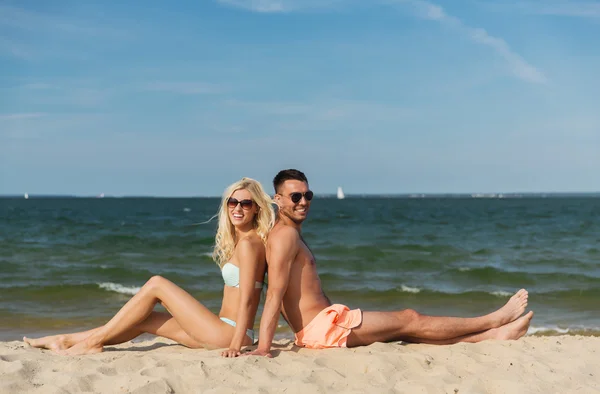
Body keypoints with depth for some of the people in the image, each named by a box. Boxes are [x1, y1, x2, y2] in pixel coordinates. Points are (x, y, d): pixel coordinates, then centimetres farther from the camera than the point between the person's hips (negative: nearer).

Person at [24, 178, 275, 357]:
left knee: (156, 284, -7)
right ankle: (65, 341, 16)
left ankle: (94, 341, -3)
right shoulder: (239, 240, 16)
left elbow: (246, 299, -19)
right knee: (144, 319, 11)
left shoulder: (248, 243, -12)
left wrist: (235, 345, -23)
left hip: (227, 334, -9)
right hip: (224, 331, 9)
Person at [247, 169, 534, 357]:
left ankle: (492, 336, 13)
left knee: (406, 330, 10)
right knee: (411, 320, 0)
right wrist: (262, 348, -29)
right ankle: (495, 321, 11)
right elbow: (275, 293, -23)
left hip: (319, 326, 10)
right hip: (324, 327, -10)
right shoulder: (285, 235, -14)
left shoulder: (293, 235, 18)